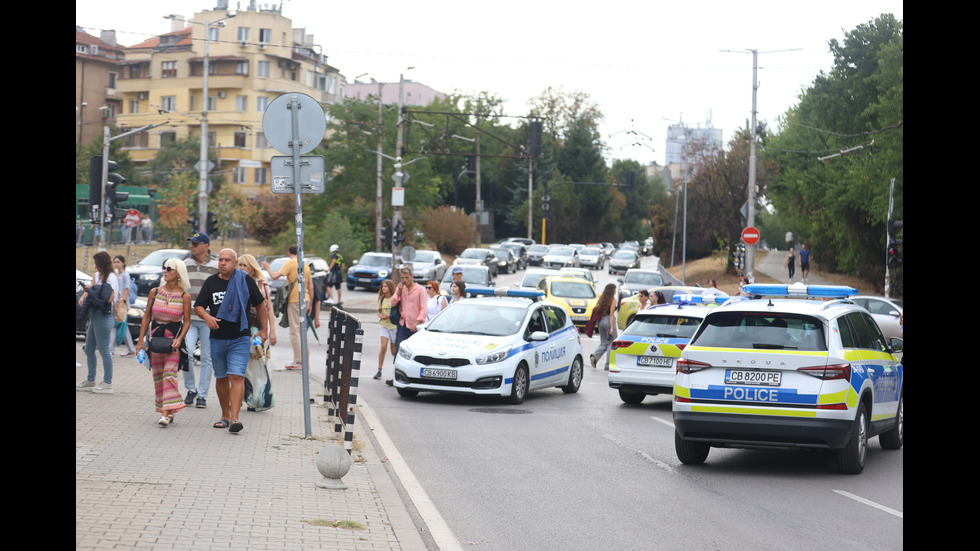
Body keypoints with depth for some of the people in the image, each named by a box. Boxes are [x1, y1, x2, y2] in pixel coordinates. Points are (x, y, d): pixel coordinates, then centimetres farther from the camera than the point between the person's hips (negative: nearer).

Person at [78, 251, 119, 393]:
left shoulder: (111, 278, -11)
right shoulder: (97, 275, 16)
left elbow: (108, 298, -21)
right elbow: (89, 290, 13)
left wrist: (93, 291, -11)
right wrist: (83, 296, -7)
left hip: (103, 317, -10)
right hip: (94, 316, 10)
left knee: (104, 350, -7)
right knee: (89, 350, 15)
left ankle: (107, 384, -3)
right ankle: (90, 381, 26)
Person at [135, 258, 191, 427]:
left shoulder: (184, 296, -4)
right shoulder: (154, 292, 5)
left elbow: (187, 321, -1)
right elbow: (147, 316, 9)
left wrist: (179, 339, -15)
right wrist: (141, 340, 5)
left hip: (174, 338, -4)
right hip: (155, 336, 4)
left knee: (169, 374, -14)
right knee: (158, 376, 6)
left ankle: (166, 414, -19)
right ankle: (168, 413, 16)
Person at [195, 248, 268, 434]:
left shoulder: (246, 281, 1)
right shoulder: (210, 282, 6)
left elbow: (260, 305, 11)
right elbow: (198, 306, 6)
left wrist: (264, 330, 10)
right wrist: (207, 317, -16)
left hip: (240, 338, -3)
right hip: (217, 340, 3)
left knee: (236, 377, -13)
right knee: (221, 378, 11)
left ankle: (235, 418, -18)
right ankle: (225, 416, 23)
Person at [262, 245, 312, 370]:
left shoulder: (290, 263, -6)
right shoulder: (305, 265, 14)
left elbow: (275, 276, -15)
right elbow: (311, 286, 15)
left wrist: (267, 268, 4)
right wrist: (310, 304, 19)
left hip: (295, 300, -7)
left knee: (295, 331, -5)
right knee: (300, 330, 15)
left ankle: (298, 361, -7)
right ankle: (300, 359, 17)